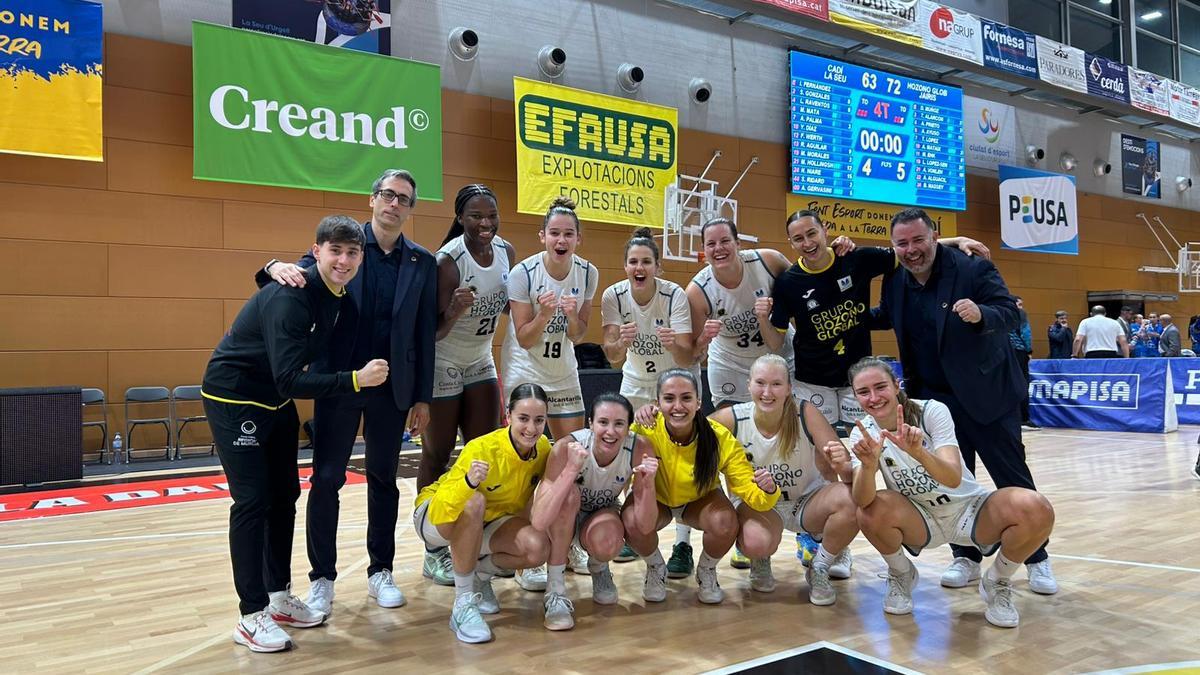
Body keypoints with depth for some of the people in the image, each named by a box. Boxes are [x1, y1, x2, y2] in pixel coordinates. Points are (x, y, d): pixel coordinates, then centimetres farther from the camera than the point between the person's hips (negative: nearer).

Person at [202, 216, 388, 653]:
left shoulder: (337, 294, -3)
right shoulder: (290, 297, -29)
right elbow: (290, 379, -33)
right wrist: (355, 380, -35)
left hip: (276, 399, 9)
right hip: (233, 397, -9)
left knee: (284, 497, 12)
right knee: (252, 501, -8)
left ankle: (280, 597, 25)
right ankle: (251, 617, 3)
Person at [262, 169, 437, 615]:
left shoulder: (422, 263, 4)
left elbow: (424, 334, 4)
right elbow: (303, 277, -1)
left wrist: (423, 397, 2)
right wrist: (278, 267, -26)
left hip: (392, 387, 2)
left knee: (383, 479, 11)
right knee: (326, 479, 2)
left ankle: (381, 571, 25)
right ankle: (322, 578, 16)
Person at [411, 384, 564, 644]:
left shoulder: (543, 448, -17)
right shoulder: (481, 450, -33)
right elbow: (439, 514, -37)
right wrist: (468, 482, -56)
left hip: (488, 520, 5)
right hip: (435, 516, -4)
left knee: (538, 547, -23)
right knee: (474, 502, -38)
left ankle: (481, 573, 7)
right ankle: (463, 603, -24)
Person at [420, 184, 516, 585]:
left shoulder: (506, 251, -5)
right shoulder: (449, 259, -23)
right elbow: (435, 330, -21)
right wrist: (455, 310, -40)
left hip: (480, 362, 7)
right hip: (442, 365, -6)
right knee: (437, 455, 2)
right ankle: (435, 553, 12)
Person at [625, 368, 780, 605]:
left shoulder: (721, 438, -28)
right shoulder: (647, 428, -29)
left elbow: (750, 490, -25)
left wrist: (768, 490, -47)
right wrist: (637, 426, -49)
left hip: (700, 500, 0)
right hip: (656, 499, 0)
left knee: (725, 523, -31)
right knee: (633, 521, -32)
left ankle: (706, 571, 5)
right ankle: (655, 568, 5)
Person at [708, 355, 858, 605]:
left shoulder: (806, 413, -20)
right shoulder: (731, 419, -18)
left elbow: (848, 470, -21)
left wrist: (843, 464, -45)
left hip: (807, 499, 1)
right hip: (756, 502, -1)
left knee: (851, 498, -31)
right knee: (756, 543, -36)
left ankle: (820, 570, -1)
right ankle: (760, 562, 7)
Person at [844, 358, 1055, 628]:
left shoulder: (932, 411, -18)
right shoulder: (863, 433, -12)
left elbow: (953, 478, -31)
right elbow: (862, 500, -27)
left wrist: (918, 452, -50)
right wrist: (868, 464, -48)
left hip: (969, 510, -1)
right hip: (920, 522, 1)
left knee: (1037, 510, -29)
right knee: (870, 513, -31)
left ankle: (997, 583, 1)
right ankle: (901, 575, 3)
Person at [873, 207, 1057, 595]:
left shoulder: (974, 269, -14)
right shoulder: (895, 282, 1)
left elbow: (1010, 314, -20)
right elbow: (885, 318, 18)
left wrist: (981, 314, -42)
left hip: (987, 393, -4)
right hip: (936, 399, 4)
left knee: (1014, 480, 5)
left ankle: (1036, 559, 20)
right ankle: (966, 558, 23)